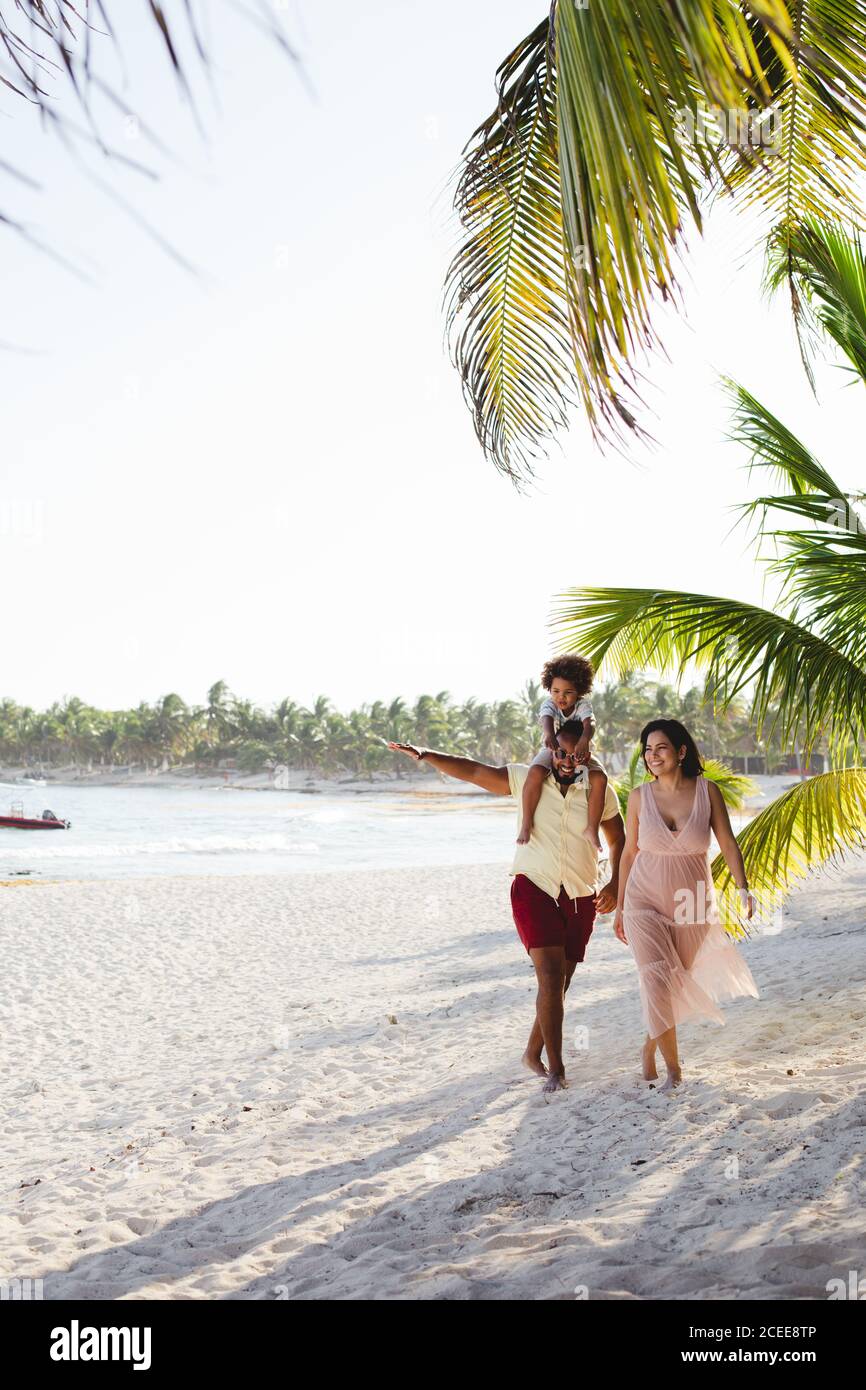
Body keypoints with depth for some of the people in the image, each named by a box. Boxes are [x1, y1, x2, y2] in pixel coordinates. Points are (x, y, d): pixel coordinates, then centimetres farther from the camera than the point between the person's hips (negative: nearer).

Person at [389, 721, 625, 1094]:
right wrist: (424, 755, -9)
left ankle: (533, 1052, 27)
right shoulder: (528, 779, 1)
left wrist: (615, 884, 1)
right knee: (551, 977, -14)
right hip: (533, 889, -2)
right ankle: (556, 1067, -7)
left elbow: (618, 840, 14)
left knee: (558, 983, 7)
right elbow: (472, 771, 0)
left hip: (579, 899, 2)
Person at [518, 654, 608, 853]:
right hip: (552, 751, -1)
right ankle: (526, 823, -26)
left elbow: (589, 723, -35)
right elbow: (547, 719, -38)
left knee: (600, 778, -28)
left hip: (579, 752, 1)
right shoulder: (549, 704, -15)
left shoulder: (583, 705, -15)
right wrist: (549, 735, -63)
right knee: (535, 773, -34)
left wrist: (585, 740, -60)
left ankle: (592, 829, -18)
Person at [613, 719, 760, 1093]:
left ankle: (650, 1048, 35)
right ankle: (673, 1066, -3)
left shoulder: (707, 791, -5)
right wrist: (620, 907, 8)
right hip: (646, 901, -1)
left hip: (691, 905, 1)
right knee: (656, 979, -15)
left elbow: (728, 843, -3)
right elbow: (629, 852, 4)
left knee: (677, 982, 11)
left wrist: (742, 888, -17)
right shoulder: (639, 797, -4)